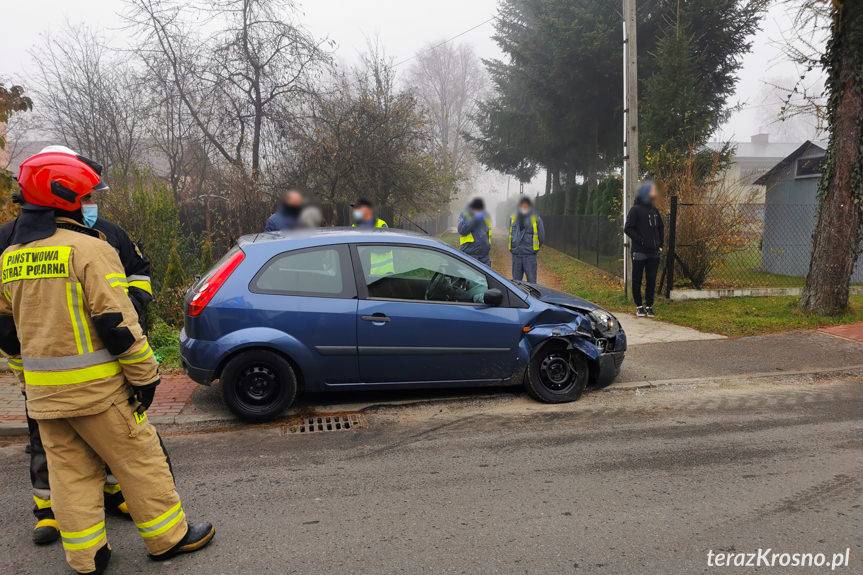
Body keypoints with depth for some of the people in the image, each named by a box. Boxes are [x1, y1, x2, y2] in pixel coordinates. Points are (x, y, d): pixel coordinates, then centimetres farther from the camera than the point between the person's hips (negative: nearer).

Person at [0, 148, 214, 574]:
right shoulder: (88, 248, -14)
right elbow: (116, 322, -18)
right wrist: (145, 375, -11)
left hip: (44, 393, 7)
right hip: (96, 387, -7)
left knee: (70, 472, 15)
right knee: (140, 462, 6)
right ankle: (168, 537, 18)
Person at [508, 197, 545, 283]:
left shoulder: (536, 219, -1)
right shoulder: (513, 218, 9)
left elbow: (541, 237, 5)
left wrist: (534, 248, 10)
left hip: (530, 256, -3)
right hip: (516, 254, 3)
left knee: (531, 281, -2)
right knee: (516, 281, 9)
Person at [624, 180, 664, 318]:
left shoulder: (654, 210, 13)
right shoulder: (636, 210, -6)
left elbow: (661, 228, 22)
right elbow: (628, 229, -10)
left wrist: (660, 243, 11)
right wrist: (641, 241, -15)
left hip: (654, 252, 5)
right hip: (639, 252, -5)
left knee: (651, 280, 6)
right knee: (637, 280, 3)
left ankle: (649, 305, 15)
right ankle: (639, 306, 13)